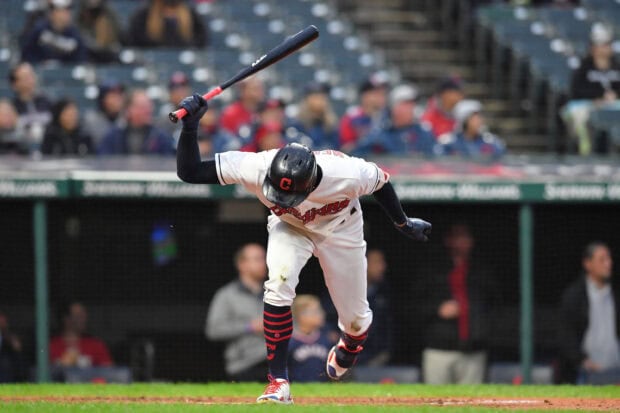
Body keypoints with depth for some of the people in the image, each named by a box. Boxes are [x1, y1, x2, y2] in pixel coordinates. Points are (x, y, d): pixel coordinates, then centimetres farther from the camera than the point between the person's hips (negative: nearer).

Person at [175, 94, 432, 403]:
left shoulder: (347, 174, -41)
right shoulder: (257, 168, -39)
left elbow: (380, 181, -17)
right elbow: (188, 171, -35)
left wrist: (403, 224, -1)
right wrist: (190, 126, -50)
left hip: (340, 229, 0)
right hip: (290, 227, 0)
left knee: (356, 319, 9)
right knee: (279, 281, -30)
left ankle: (347, 349, 50)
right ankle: (278, 382, -20)